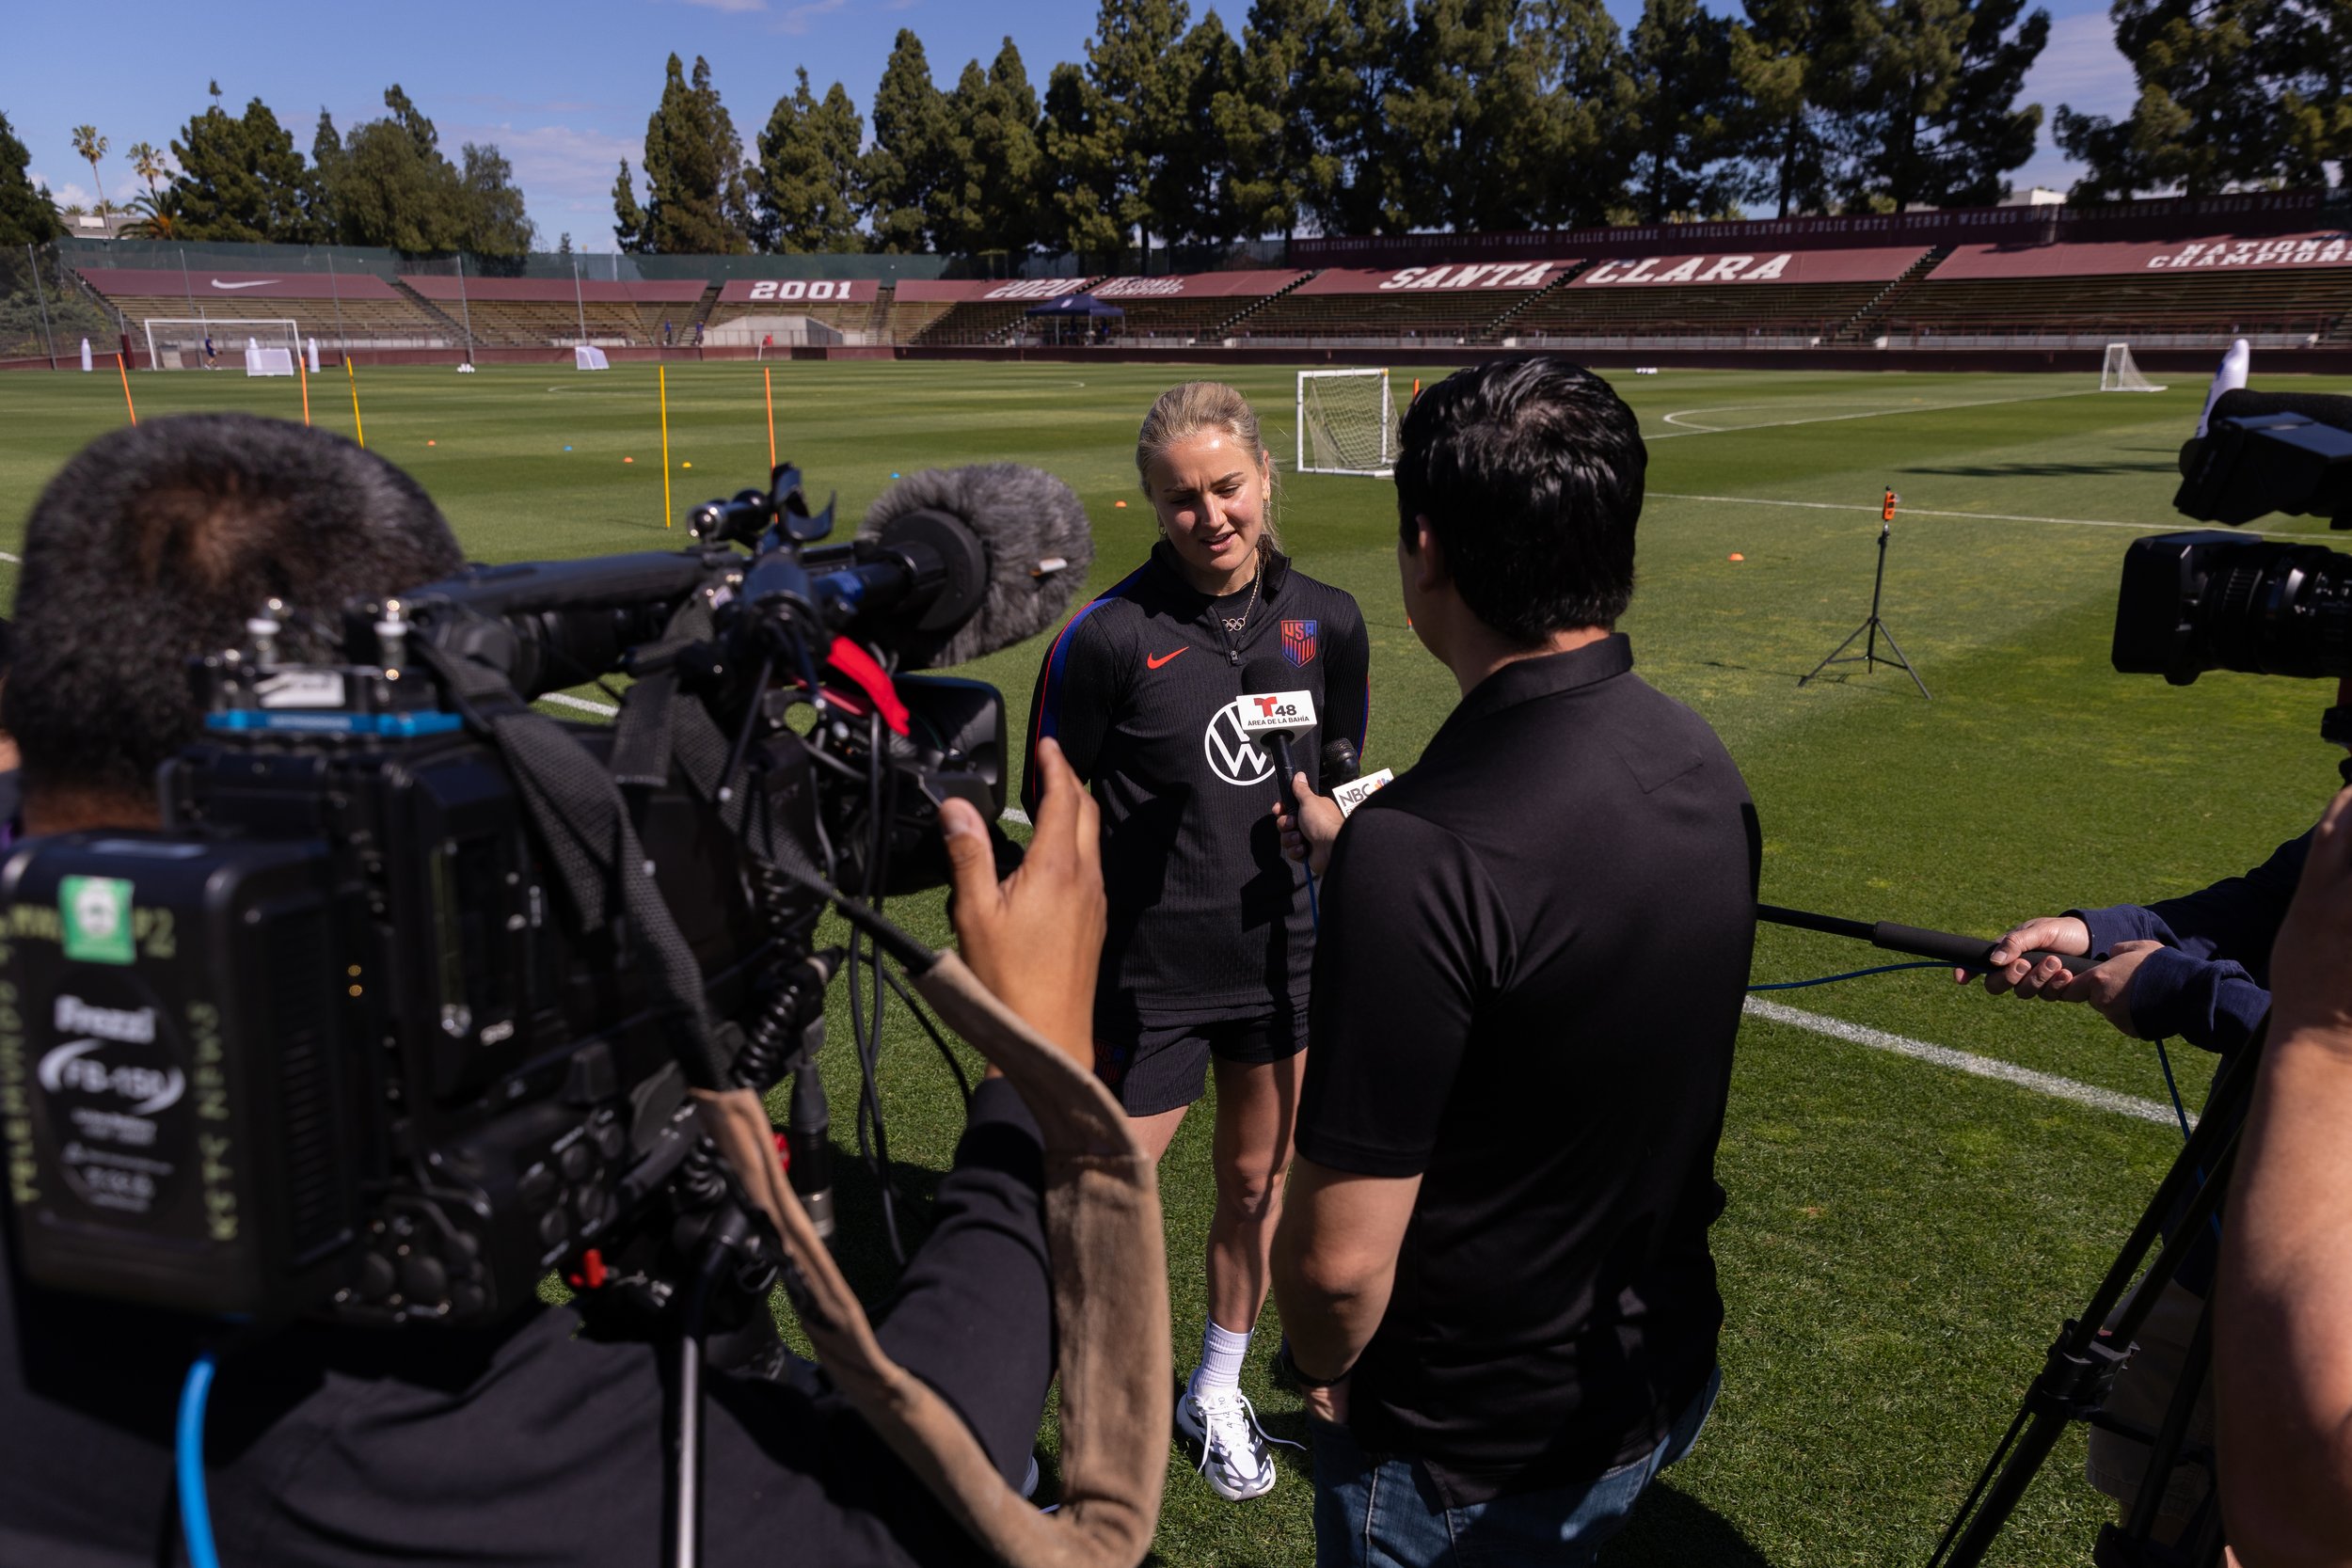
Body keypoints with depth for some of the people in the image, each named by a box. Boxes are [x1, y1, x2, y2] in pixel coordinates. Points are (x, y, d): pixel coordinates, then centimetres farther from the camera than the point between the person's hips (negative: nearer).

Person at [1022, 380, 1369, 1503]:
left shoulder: (1328, 623, -2)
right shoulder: (1107, 637, -15)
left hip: (1283, 958, 5)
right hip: (1146, 975, -4)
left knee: (1257, 1182, 18)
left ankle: (1214, 1396, 42)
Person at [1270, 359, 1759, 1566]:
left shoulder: (1419, 855, -33)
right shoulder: (1699, 761, -8)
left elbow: (1340, 1257, -27)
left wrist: (1323, 1370, -6)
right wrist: (1351, 848, 19)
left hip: (1471, 1464, -7)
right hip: (1667, 1371, 7)